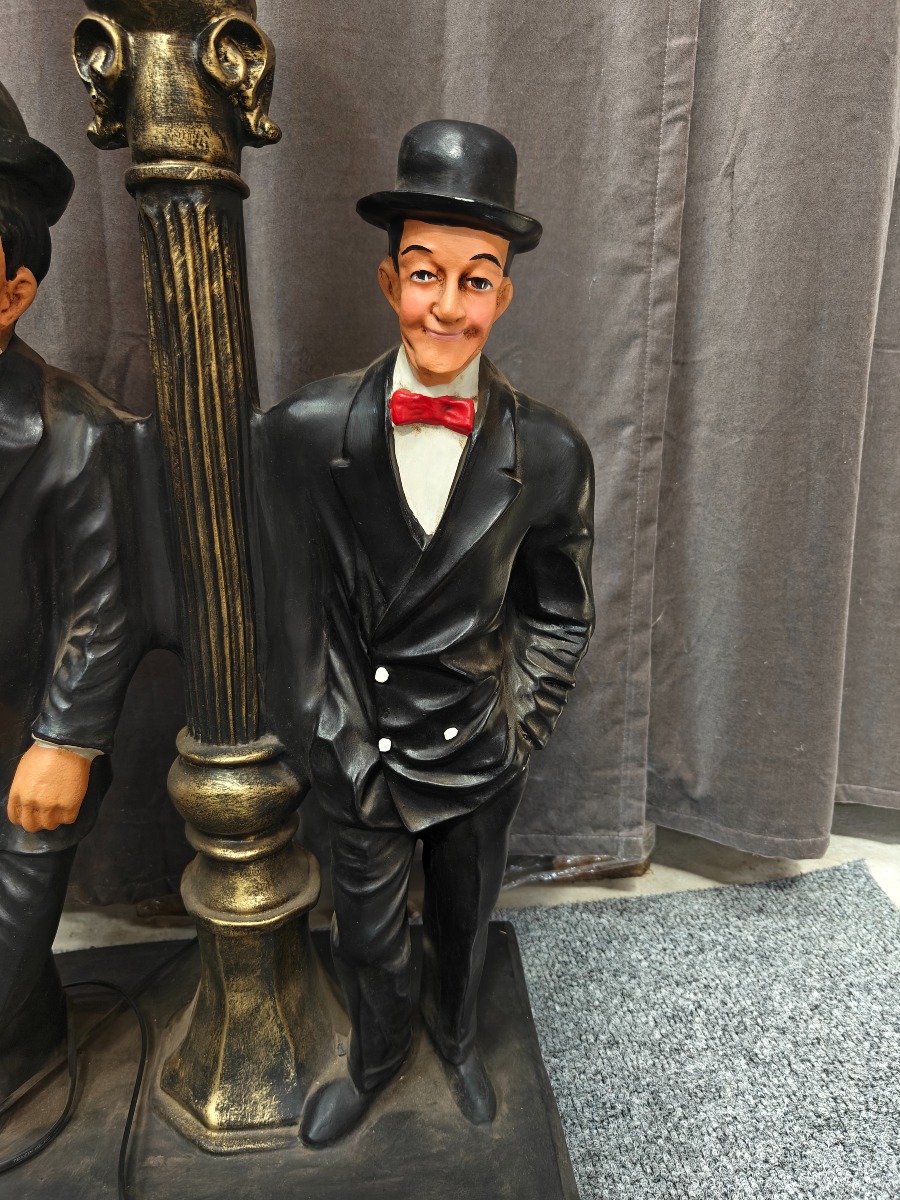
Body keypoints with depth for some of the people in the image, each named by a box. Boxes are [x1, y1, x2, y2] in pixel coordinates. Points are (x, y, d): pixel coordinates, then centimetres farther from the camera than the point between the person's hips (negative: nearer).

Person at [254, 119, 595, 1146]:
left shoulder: (550, 454, -13)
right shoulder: (304, 435, -16)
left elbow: (559, 617, 0)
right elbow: (295, 618, -9)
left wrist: (518, 734, -3)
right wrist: (340, 755, -6)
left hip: (481, 753, 1)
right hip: (361, 753, 0)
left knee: (463, 921, 26)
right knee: (367, 934, 22)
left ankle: (456, 1037, 60)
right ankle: (374, 1057, 56)